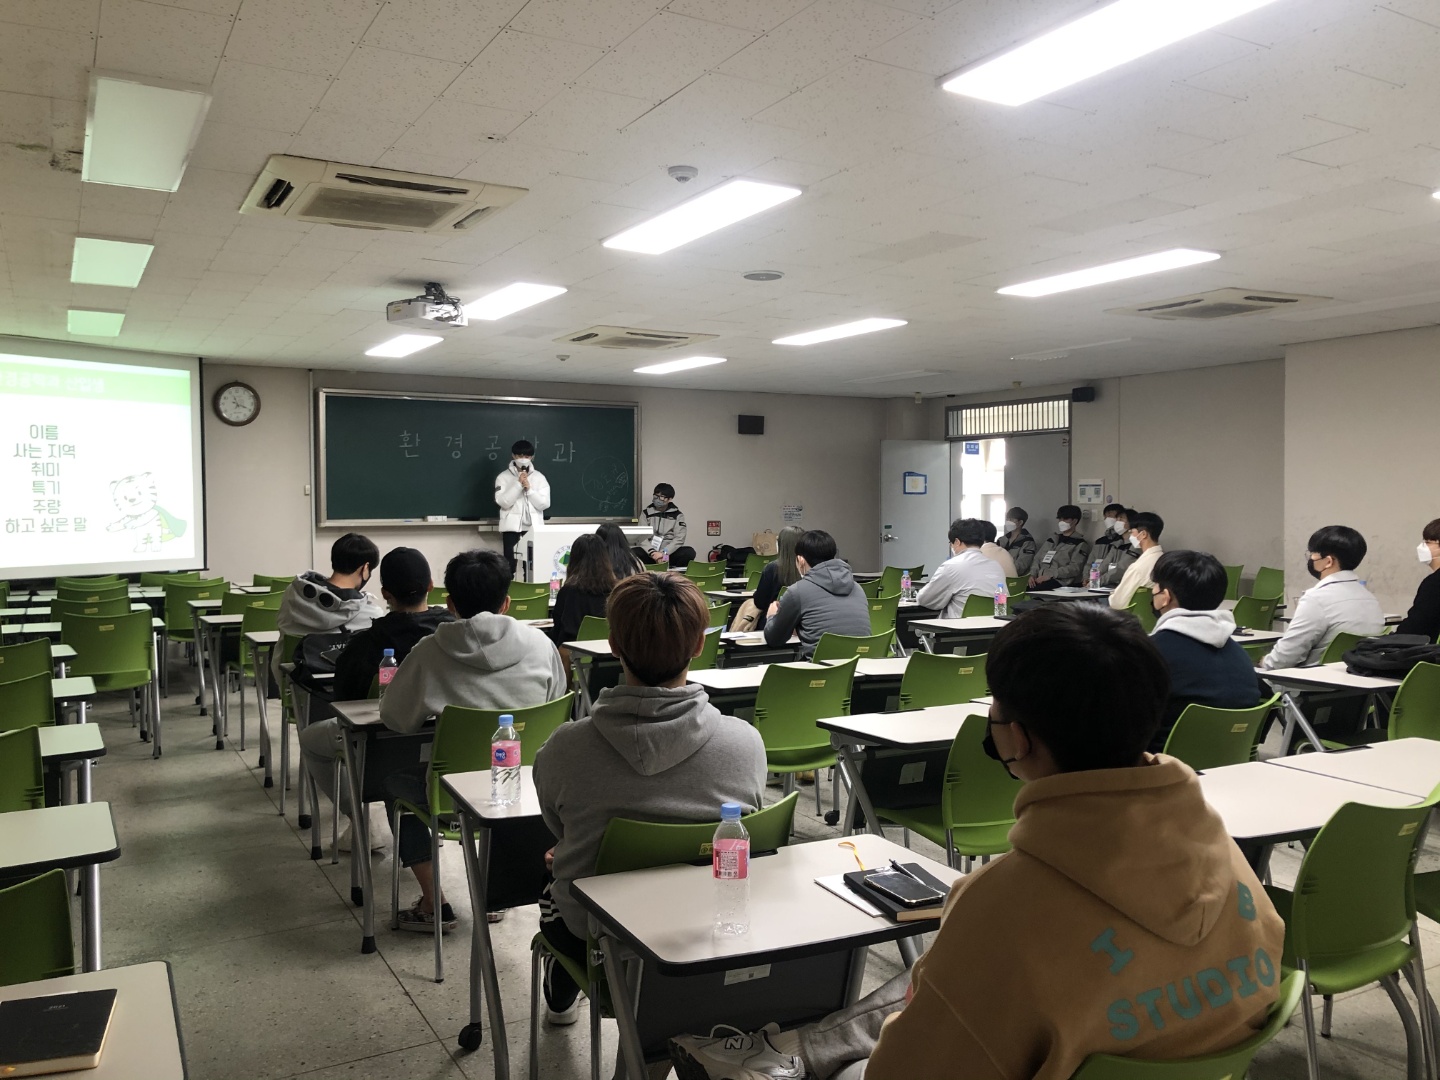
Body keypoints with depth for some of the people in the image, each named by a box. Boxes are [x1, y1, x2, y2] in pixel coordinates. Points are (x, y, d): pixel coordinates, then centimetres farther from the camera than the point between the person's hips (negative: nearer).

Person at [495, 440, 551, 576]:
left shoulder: (539, 477, 7)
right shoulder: (503, 477, 2)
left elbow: (545, 504, -1)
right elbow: (503, 502, -10)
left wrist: (529, 489, -11)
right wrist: (518, 484, -14)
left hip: (533, 527, 1)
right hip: (512, 527, -1)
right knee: (510, 563, -2)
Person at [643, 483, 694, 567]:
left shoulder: (677, 515, 7)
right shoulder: (646, 513, 9)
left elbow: (679, 539, -5)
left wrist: (664, 553, -20)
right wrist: (652, 552, -21)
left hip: (670, 554, 0)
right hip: (650, 554, 0)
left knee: (689, 552, -30)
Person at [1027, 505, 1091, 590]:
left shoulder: (1080, 543, 6)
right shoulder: (1051, 538, 25)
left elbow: (1075, 568, -6)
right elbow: (1037, 558, 21)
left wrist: (1050, 575, -16)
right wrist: (1033, 574, 0)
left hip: (1061, 582, -5)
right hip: (1040, 579, 5)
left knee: (1035, 589, -37)